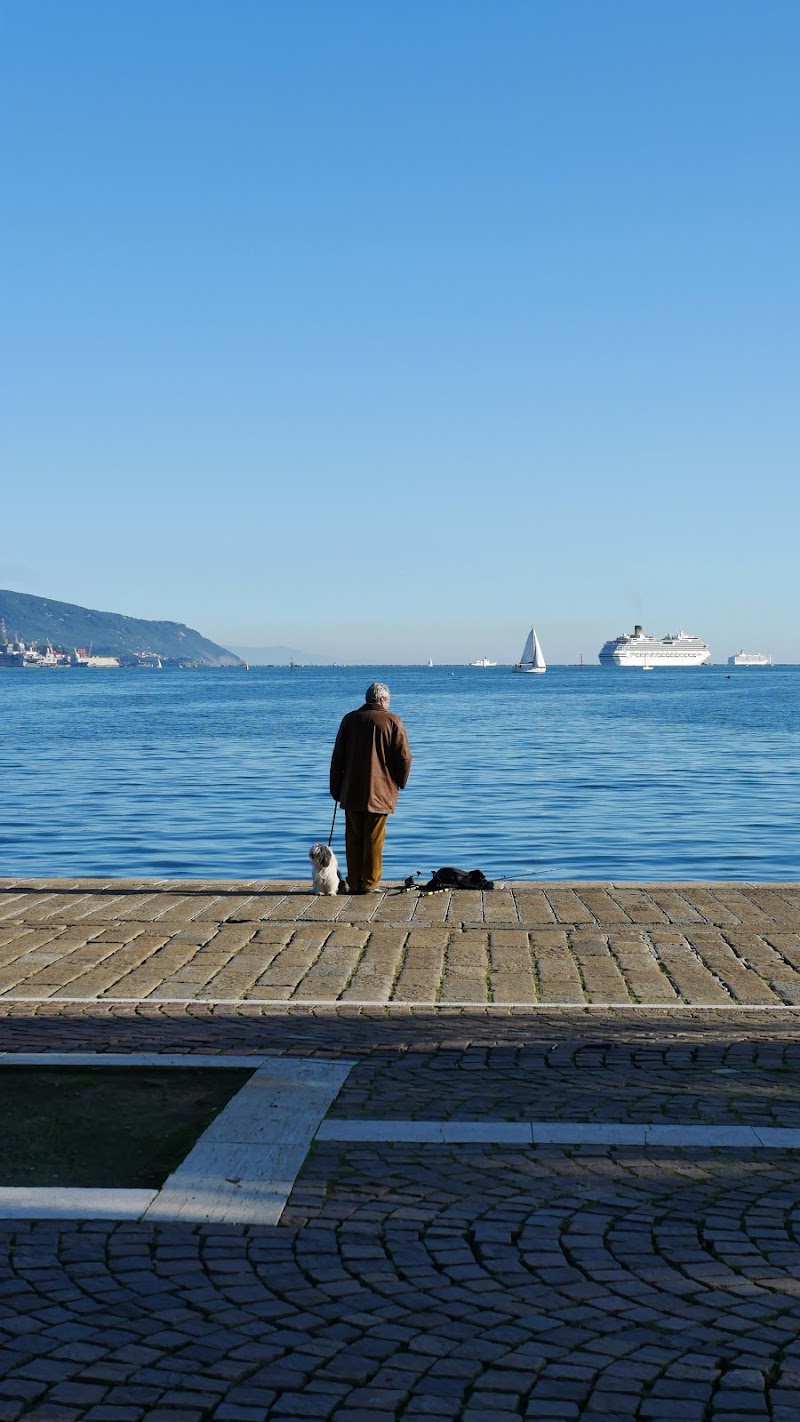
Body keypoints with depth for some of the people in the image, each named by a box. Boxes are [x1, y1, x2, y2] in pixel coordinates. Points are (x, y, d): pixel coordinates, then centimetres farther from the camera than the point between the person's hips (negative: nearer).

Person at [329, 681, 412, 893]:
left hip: (352, 792, 2)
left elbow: (337, 757, 8)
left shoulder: (350, 719, 6)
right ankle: (370, 883, 4)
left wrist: (336, 789, 15)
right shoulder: (393, 722, -3)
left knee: (353, 838, 8)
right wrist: (400, 783, 11)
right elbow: (404, 757, -5)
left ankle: (354, 883, 9)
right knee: (374, 840, 2)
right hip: (380, 792, -2)